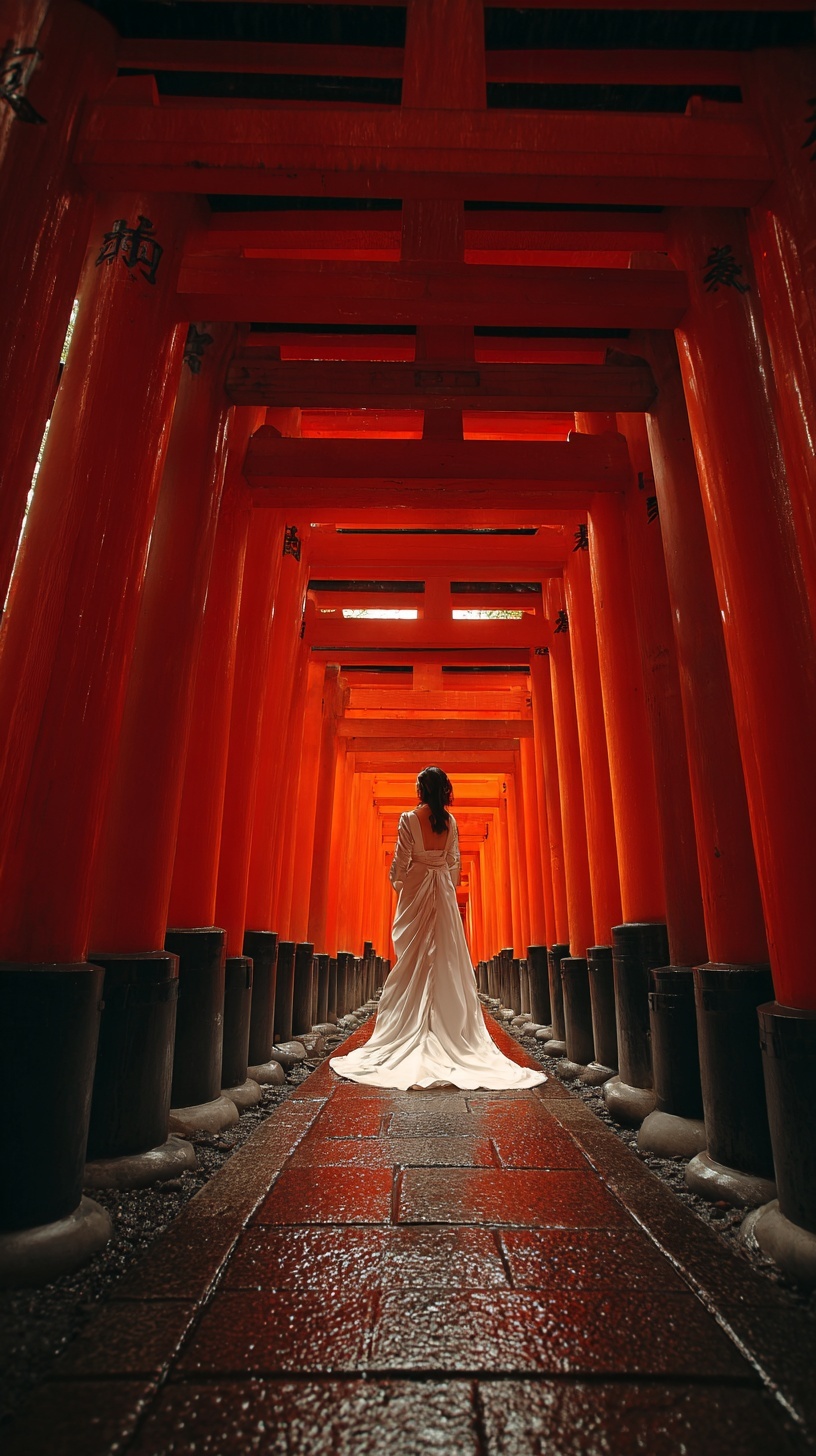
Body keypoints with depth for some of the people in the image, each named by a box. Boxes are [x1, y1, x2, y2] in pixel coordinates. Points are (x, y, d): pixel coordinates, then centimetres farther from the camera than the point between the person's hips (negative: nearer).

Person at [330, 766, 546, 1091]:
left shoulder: (409, 818, -10)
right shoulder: (451, 820, 1)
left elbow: (400, 860, -8)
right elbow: (454, 862, 6)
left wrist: (397, 882, 11)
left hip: (415, 890, -3)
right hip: (444, 893, 3)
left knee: (414, 959, 3)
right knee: (446, 958, 7)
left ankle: (410, 1030, 8)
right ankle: (450, 1028, 11)